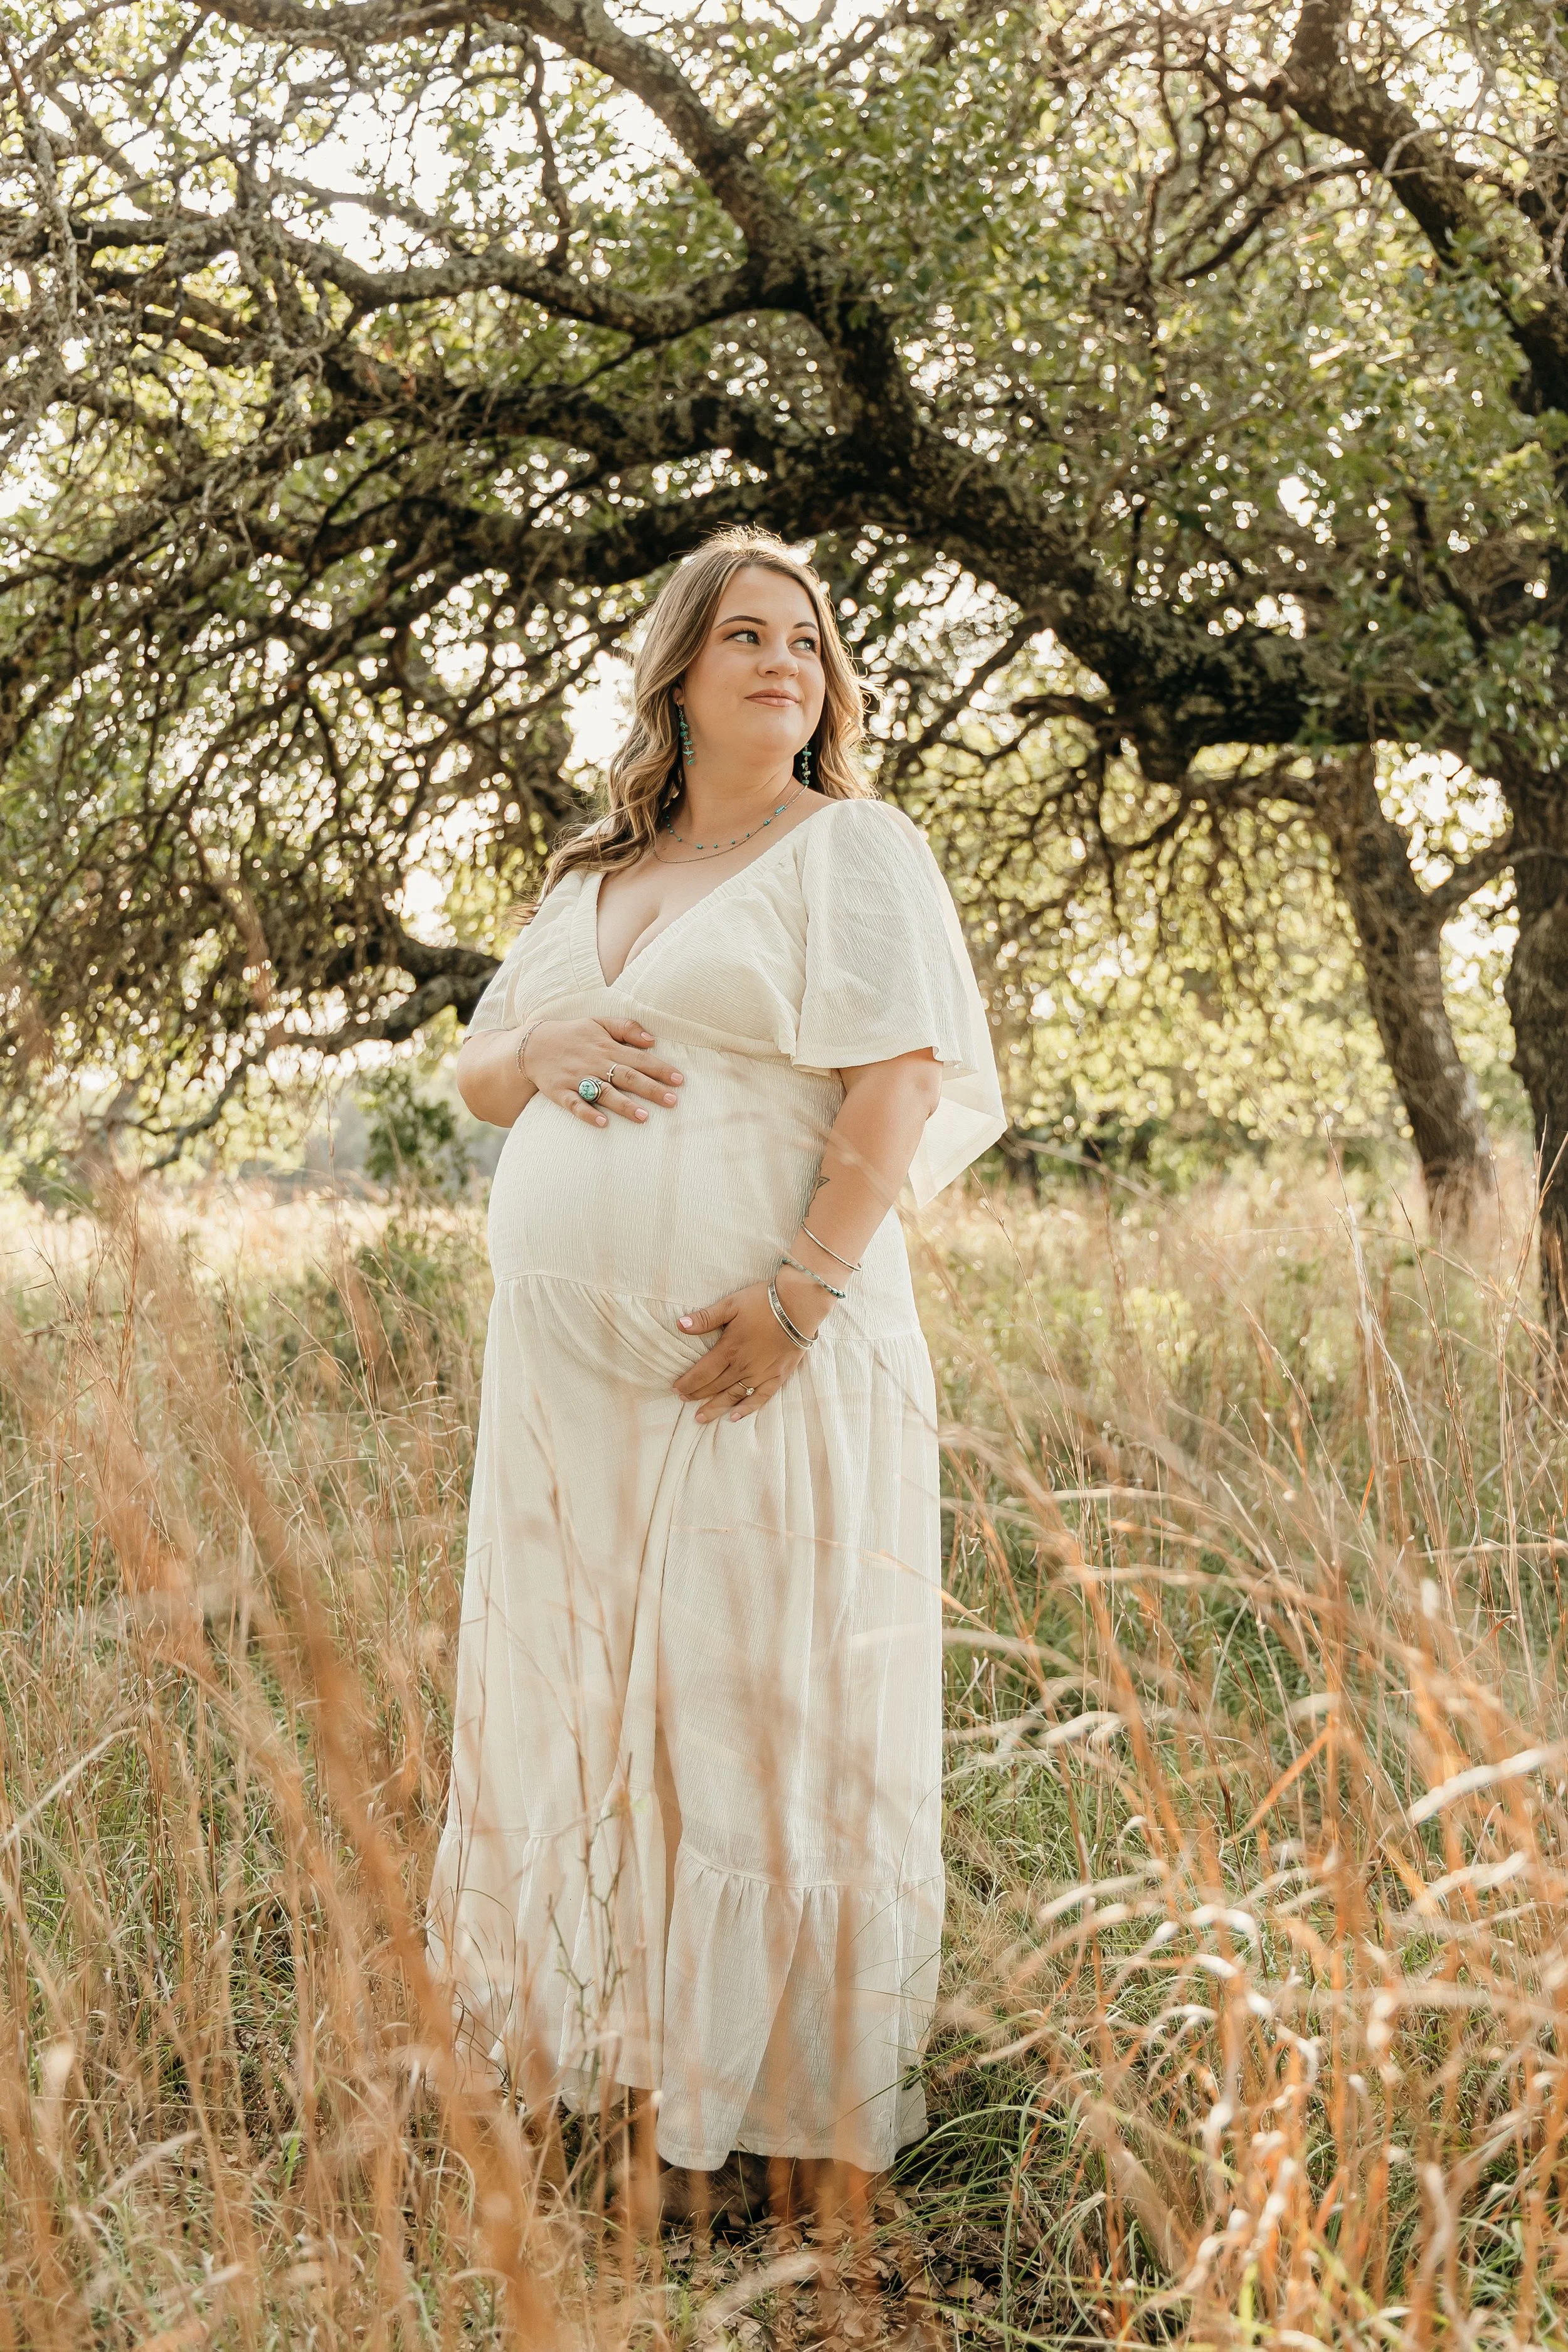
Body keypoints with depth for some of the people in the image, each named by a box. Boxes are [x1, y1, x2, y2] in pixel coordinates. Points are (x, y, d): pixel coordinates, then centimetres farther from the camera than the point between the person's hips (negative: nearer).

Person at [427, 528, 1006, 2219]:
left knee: (762, 1689, -3)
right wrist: (537, 1043, 0)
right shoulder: (588, 877, 20)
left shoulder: (854, 848, 0)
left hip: (762, 1356, -6)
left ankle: (784, 2078, 9)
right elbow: (475, 1079, 24)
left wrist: (805, 1291, -21)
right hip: (567, 1361, 7)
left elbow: (902, 1085, -11)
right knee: (579, 1687, 10)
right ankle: (599, 2032, 23)